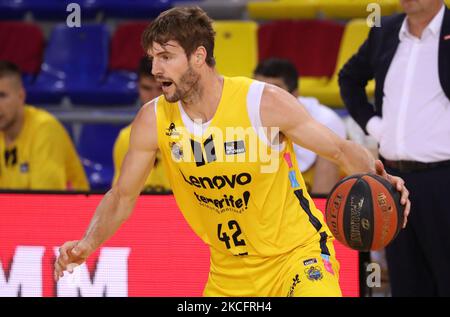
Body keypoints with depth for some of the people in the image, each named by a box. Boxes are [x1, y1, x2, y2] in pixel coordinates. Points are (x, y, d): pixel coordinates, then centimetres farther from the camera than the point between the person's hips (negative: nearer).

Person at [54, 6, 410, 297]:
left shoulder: (264, 103, -19)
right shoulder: (153, 120, -8)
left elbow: (341, 149, -12)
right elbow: (122, 196, 4)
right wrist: (87, 244, -13)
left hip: (296, 256, -5)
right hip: (228, 275, 5)